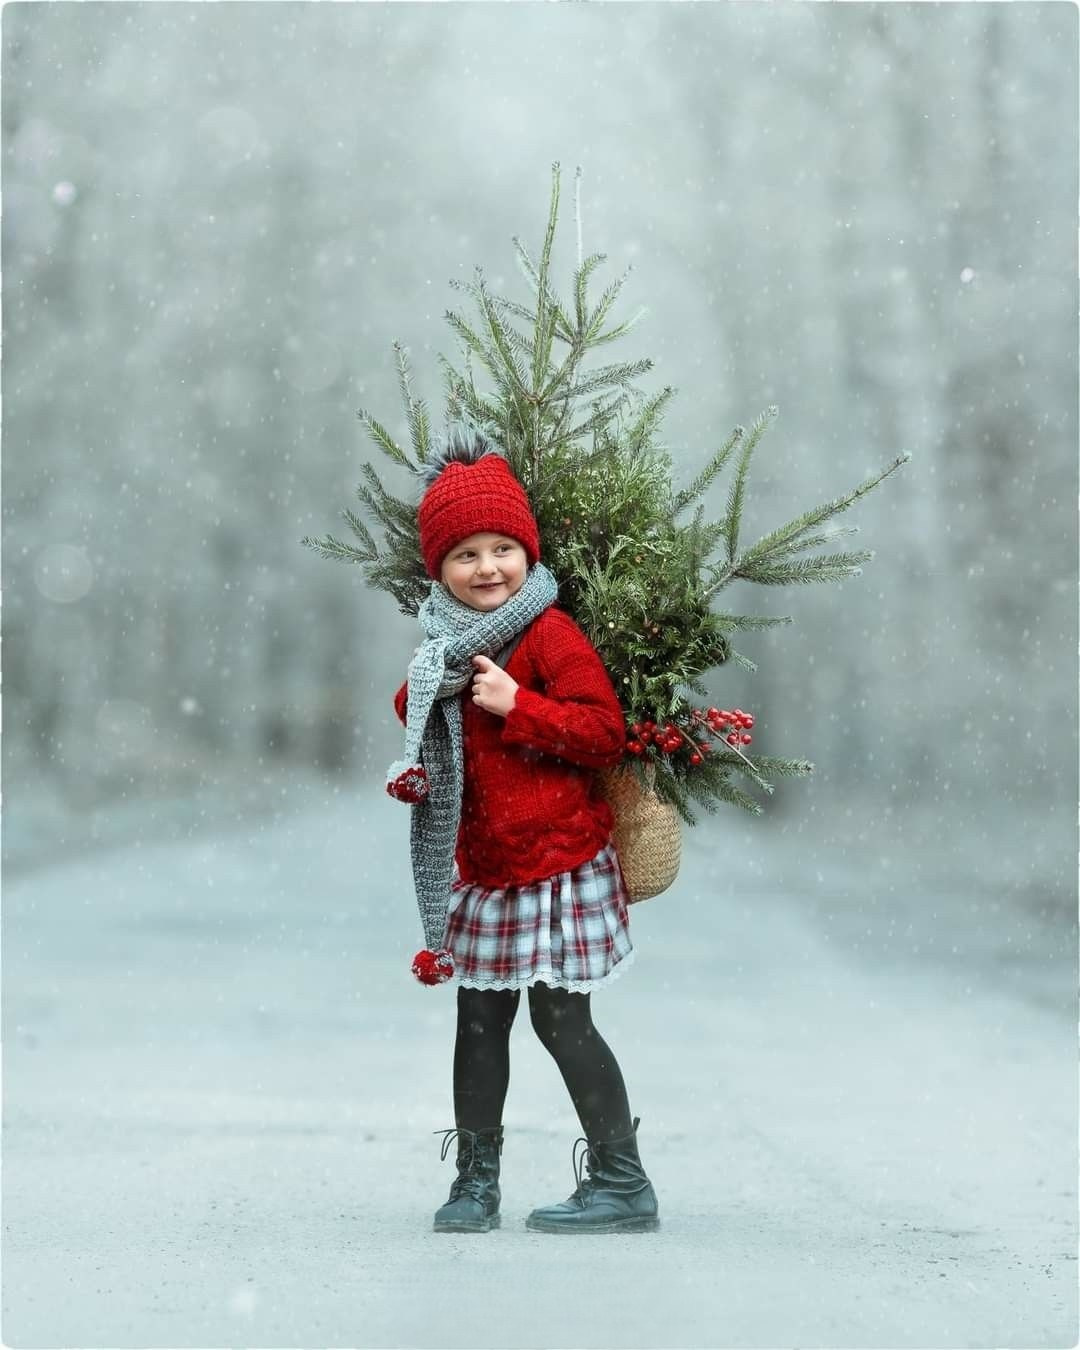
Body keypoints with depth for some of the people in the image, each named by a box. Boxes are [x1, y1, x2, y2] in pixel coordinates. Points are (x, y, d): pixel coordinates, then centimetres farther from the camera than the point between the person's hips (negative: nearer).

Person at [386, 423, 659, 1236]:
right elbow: (425, 721, 28)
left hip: (558, 862, -7)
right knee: (480, 1018, 10)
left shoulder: (550, 634, -13)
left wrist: (517, 706, -23)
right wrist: (415, 770, 8)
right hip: (481, 866, 7)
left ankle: (622, 1182, 7)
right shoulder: (450, 648, 11)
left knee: (562, 1019, -4)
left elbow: (604, 732, -18)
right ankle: (476, 1179, 19)